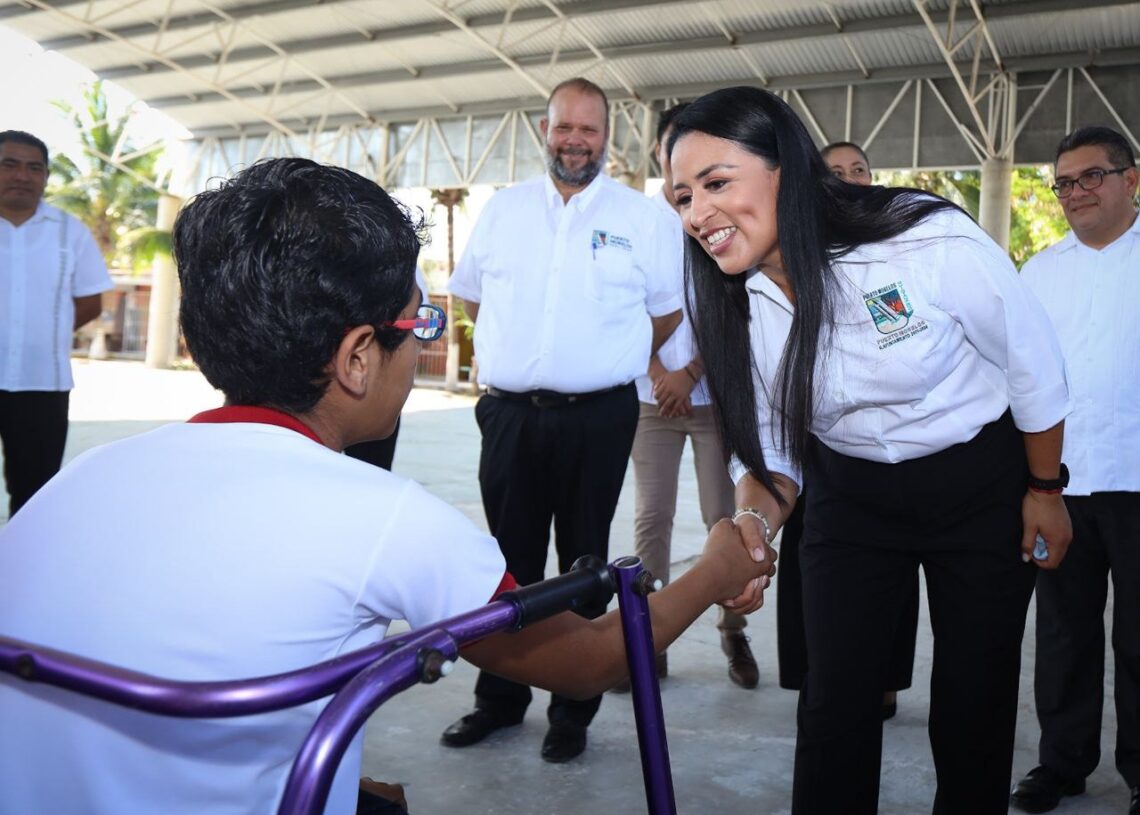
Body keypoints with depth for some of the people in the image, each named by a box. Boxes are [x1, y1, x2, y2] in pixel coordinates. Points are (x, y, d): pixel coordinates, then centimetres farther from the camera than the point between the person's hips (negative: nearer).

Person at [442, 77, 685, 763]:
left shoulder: (644, 218, 2)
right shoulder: (503, 210, 9)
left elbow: (668, 313, 9)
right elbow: (473, 296, 19)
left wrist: (610, 364, 9)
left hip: (598, 418, -2)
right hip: (510, 414, 2)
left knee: (584, 564, 7)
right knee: (509, 562, 10)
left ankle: (573, 712, 20)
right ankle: (500, 699, 24)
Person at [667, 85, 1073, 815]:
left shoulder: (930, 242, -28)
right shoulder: (737, 304, -12)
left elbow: (1035, 370, -13)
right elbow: (770, 447, -5)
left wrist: (1045, 491, -1)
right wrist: (754, 522, -26)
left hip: (980, 487, -3)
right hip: (853, 496, 3)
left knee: (975, 698, 7)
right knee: (836, 700, 3)